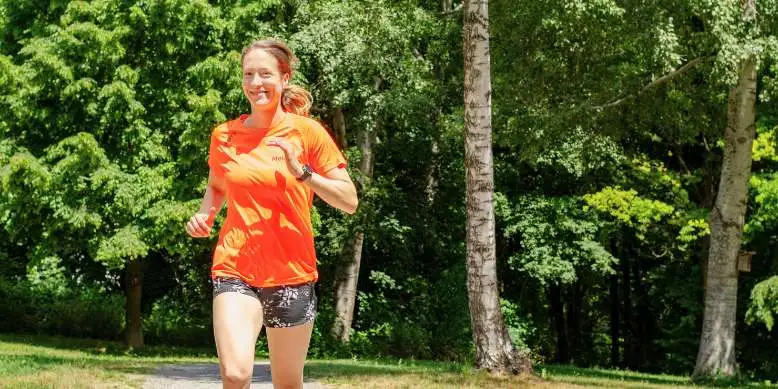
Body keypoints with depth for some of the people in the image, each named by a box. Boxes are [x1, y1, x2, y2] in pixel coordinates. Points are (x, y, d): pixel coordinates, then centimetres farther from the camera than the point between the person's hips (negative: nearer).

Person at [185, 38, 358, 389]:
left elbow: (350, 201, -5)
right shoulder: (224, 135, 5)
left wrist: (302, 173, -18)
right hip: (235, 269, 1)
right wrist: (204, 215, 5)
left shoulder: (307, 131, -2)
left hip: (292, 272, 0)